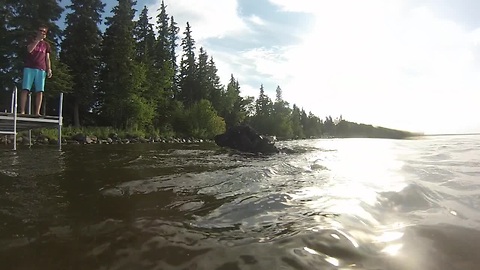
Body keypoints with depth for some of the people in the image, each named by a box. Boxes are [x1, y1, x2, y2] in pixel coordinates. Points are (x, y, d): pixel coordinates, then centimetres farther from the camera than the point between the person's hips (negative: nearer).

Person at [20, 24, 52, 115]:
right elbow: (29, 50, -7)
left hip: (41, 69, 2)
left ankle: (37, 112, -11)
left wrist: (49, 69, 3)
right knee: (25, 89, -9)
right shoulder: (32, 41, 14)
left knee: (40, 91, -8)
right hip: (29, 68, -2)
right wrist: (38, 39, -8)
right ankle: (22, 111, -11)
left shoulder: (46, 45, 21)